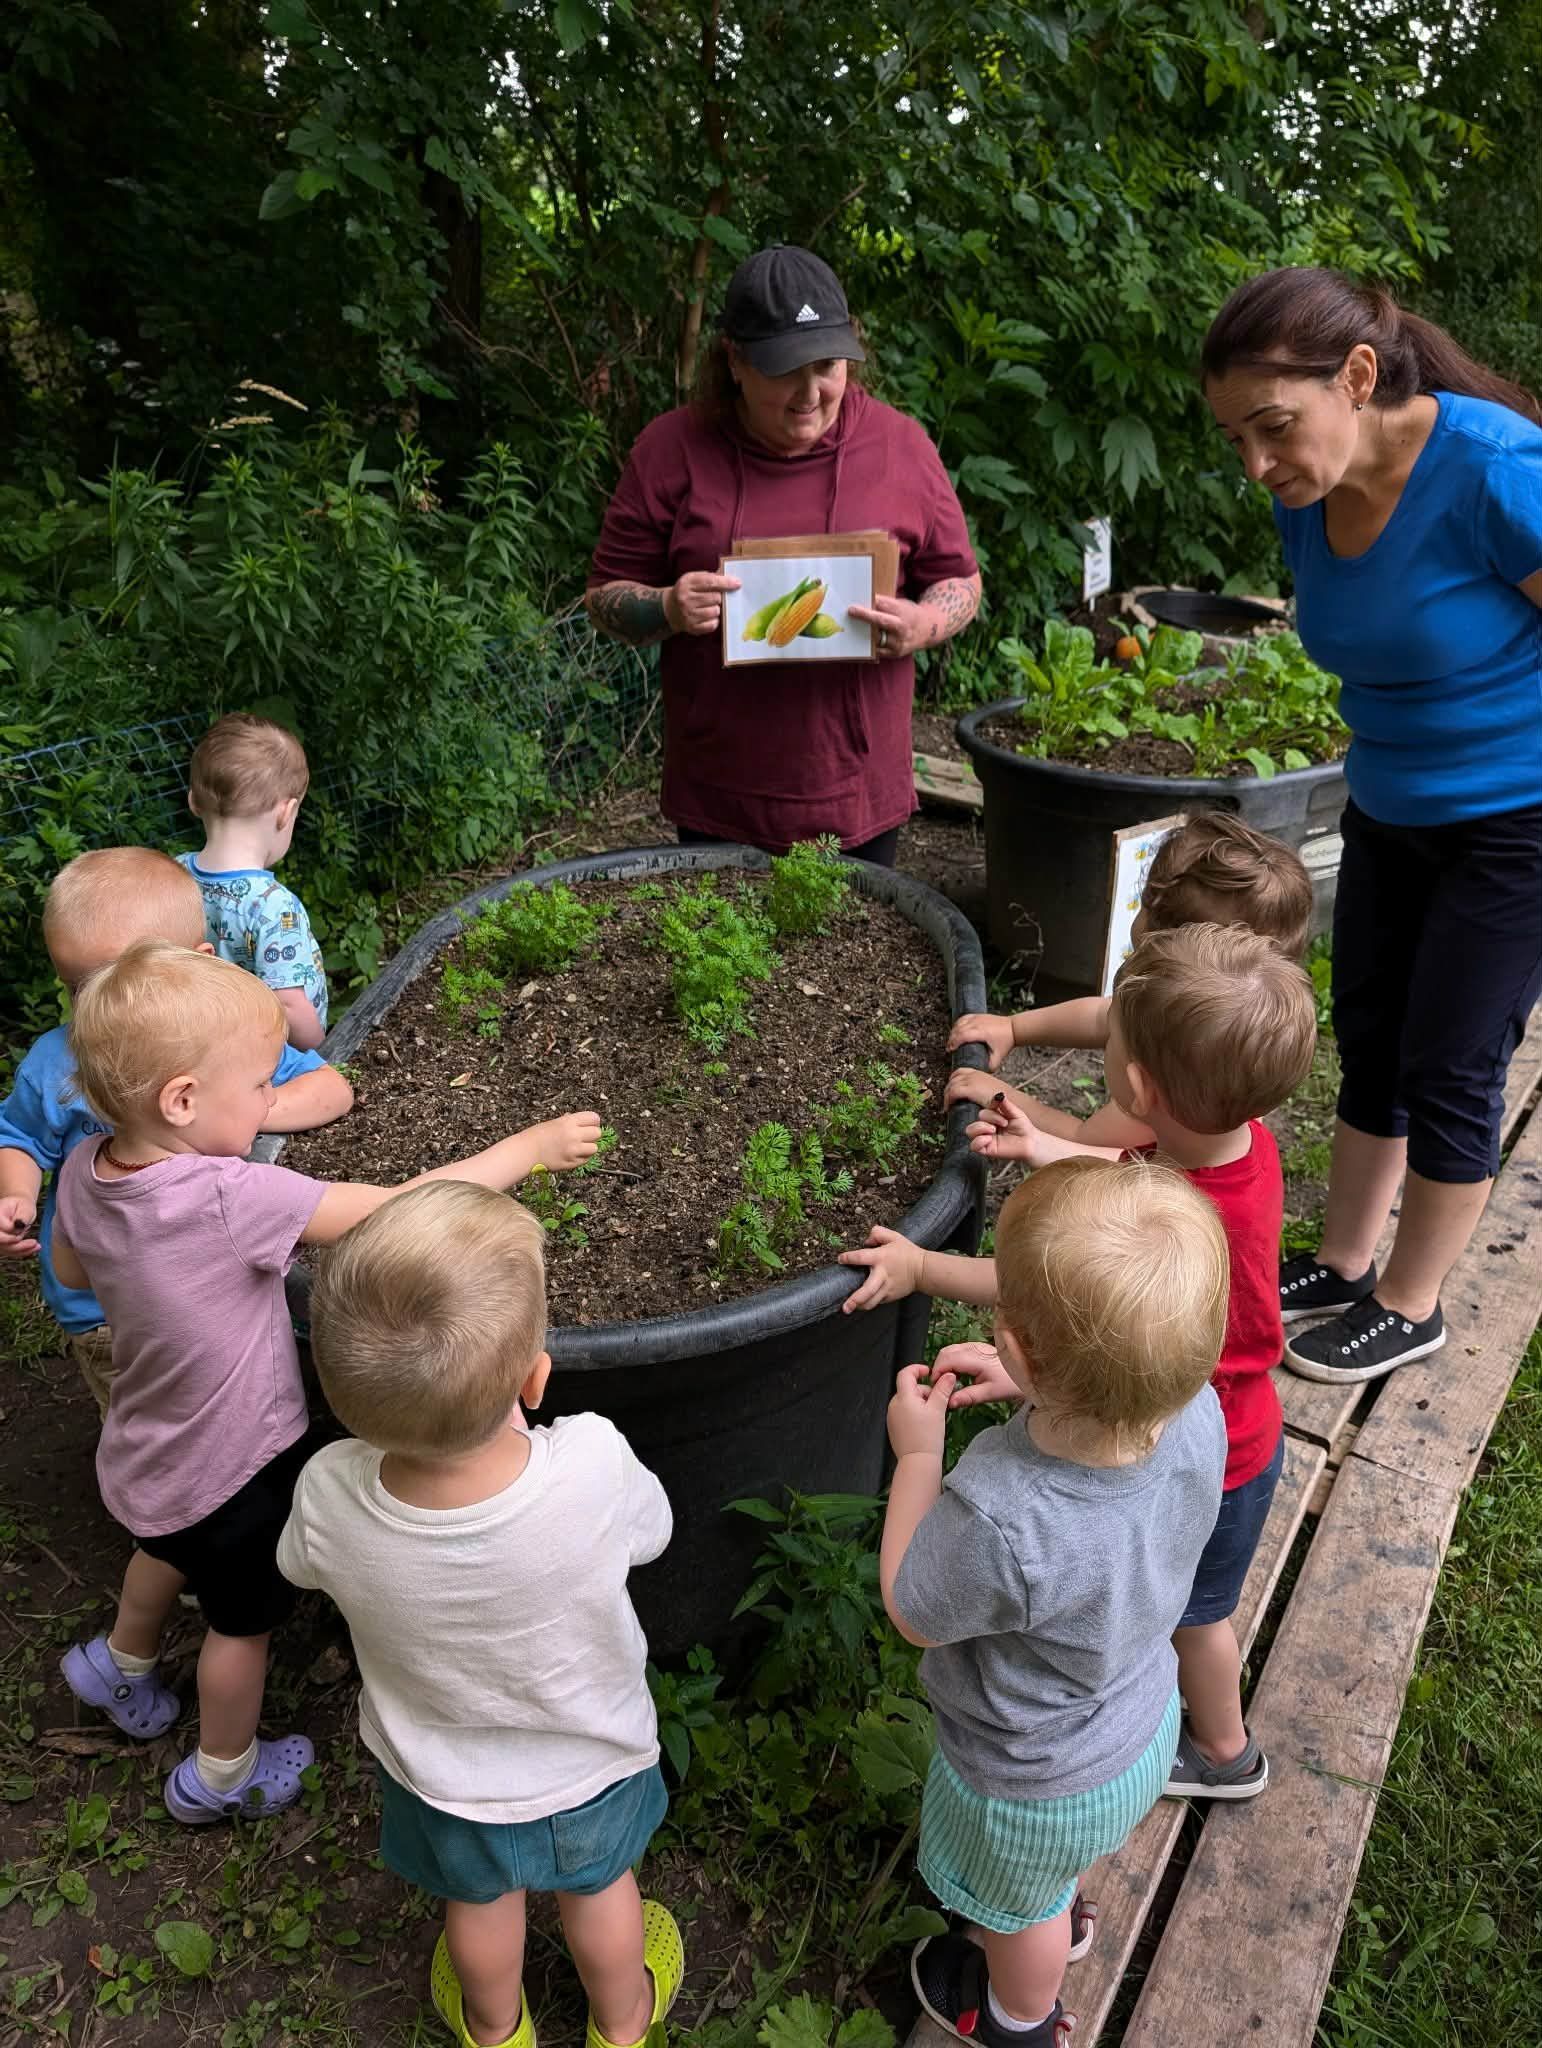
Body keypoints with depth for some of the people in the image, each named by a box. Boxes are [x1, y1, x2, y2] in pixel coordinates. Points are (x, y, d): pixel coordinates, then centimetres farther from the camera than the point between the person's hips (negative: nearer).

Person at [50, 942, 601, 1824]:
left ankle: (123, 1664, 63)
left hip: (147, 1452, 7)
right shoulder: (232, 1200, -40)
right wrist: (532, 1146, -26)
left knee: (172, 1549, 38)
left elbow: (73, 1270, 5)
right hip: (233, 1465, -7)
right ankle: (223, 1775, 45)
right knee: (246, 1618, 21)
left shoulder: (84, 1172, -16)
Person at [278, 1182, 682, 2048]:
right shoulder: (595, 1467, -43)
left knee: (480, 1899, 33)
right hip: (590, 1763, -1)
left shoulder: (330, 1498, -38)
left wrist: (402, 1417, -9)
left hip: (445, 1776, 1)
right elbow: (650, 1531, -17)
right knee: (600, 1888, 31)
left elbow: (302, 1564, -12)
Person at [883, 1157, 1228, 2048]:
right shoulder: (1198, 1413, -32)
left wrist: (918, 1454, -18)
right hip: (1144, 1720, 5)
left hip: (1039, 1787, -5)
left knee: (1021, 1909, 32)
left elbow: (913, 1614, -24)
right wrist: (1033, 1391, -15)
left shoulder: (998, 1522, -49)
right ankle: (1060, 1914, 71)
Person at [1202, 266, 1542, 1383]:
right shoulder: (1310, 496, -5)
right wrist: (1385, 771, 17)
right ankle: (1344, 1266, 33)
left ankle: (1411, 1308, 23)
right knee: (1368, 1041, 15)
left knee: (1450, 1070, 3)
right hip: (1390, 814, 7)